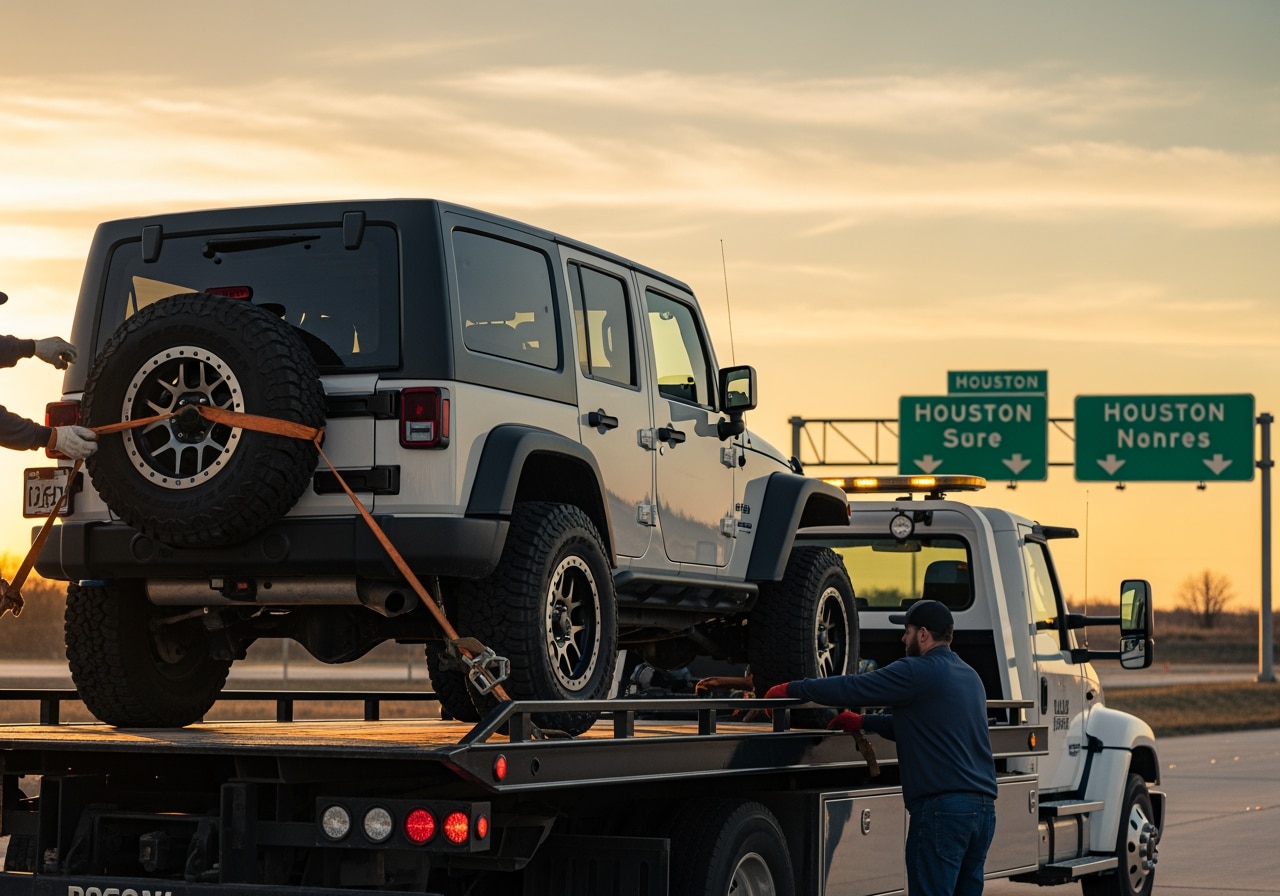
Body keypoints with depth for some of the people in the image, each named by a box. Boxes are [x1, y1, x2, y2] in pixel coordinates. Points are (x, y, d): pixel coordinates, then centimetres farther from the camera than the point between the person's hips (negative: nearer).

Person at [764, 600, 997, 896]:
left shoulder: (916, 672, -8)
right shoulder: (969, 676, 19)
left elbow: (851, 688, -8)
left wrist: (791, 689, 3)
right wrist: (862, 722, 27)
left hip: (942, 807, -8)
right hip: (983, 806, 8)